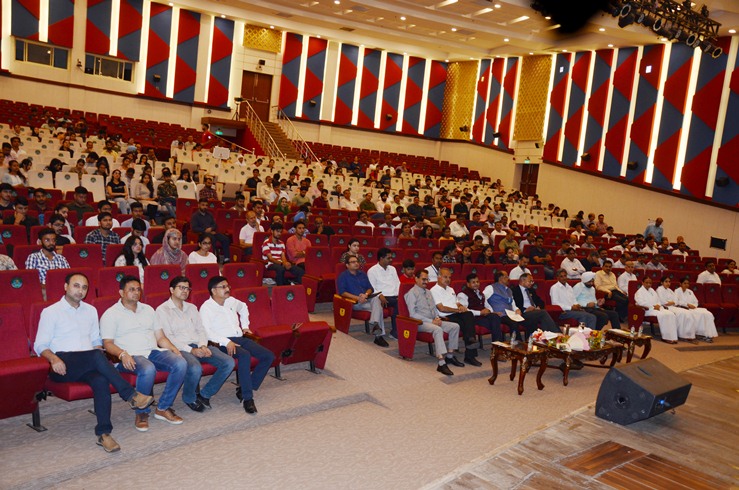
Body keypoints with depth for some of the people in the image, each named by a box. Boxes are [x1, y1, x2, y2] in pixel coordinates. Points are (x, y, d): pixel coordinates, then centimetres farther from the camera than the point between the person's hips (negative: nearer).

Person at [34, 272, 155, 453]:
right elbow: (40, 345, 2)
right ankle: (131, 395, -31)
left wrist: (98, 354, 0)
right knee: (96, 355, -35)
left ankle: (103, 433, -33)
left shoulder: (90, 310, 21)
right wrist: (53, 358, -19)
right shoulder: (50, 312, 6)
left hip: (88, 364, 4)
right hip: (63, 365, -4)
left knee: (101, 381, -32)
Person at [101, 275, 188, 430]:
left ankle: (163, 408, -11)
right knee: (148, 370, -38)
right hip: (132, 356, -5)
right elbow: (107, 343, -3)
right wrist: (122, 354, -23)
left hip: (154, 351, 5)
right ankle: (142, 413, -14)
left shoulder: (148, 309, 22)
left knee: (181, 363, -24)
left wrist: (174, 350, 2)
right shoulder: (111, 314, 7)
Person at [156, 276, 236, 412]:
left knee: (229, 362, -16)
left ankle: (205, 394, 1)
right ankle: (189, 398, -5)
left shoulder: (192, 308, 22)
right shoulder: (162, 310, 2)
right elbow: (167, 337, -8)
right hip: (180, 348, -6)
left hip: (198, 346, 6)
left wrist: (203, 346, -6)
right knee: (195, 368, -38)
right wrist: (190, 350, -17)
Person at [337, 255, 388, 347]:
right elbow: (342, 292, -8)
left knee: (376, 298, -32)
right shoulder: (343, 276, 6)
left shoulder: (362, 274, 23)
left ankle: (374, 324, -43)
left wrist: (366, 294, -7)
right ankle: (379, 335, -34)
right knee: (378, 307, -30)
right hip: (355, 302, -5)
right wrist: (357, 298, -19)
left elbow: (370, 288, 18)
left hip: (367, 299, 5)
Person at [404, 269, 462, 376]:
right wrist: (431, 321, -18)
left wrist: (437, 318, 0)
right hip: (420, 323, -8)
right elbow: (413, 314, -14)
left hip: (433, 321, 8)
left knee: (455, 326, -8)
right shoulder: (412, 293, -6)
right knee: (438, 330, -37)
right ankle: (441, 364, -44)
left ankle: (450, 356, -2)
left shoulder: (428, 292, 20)